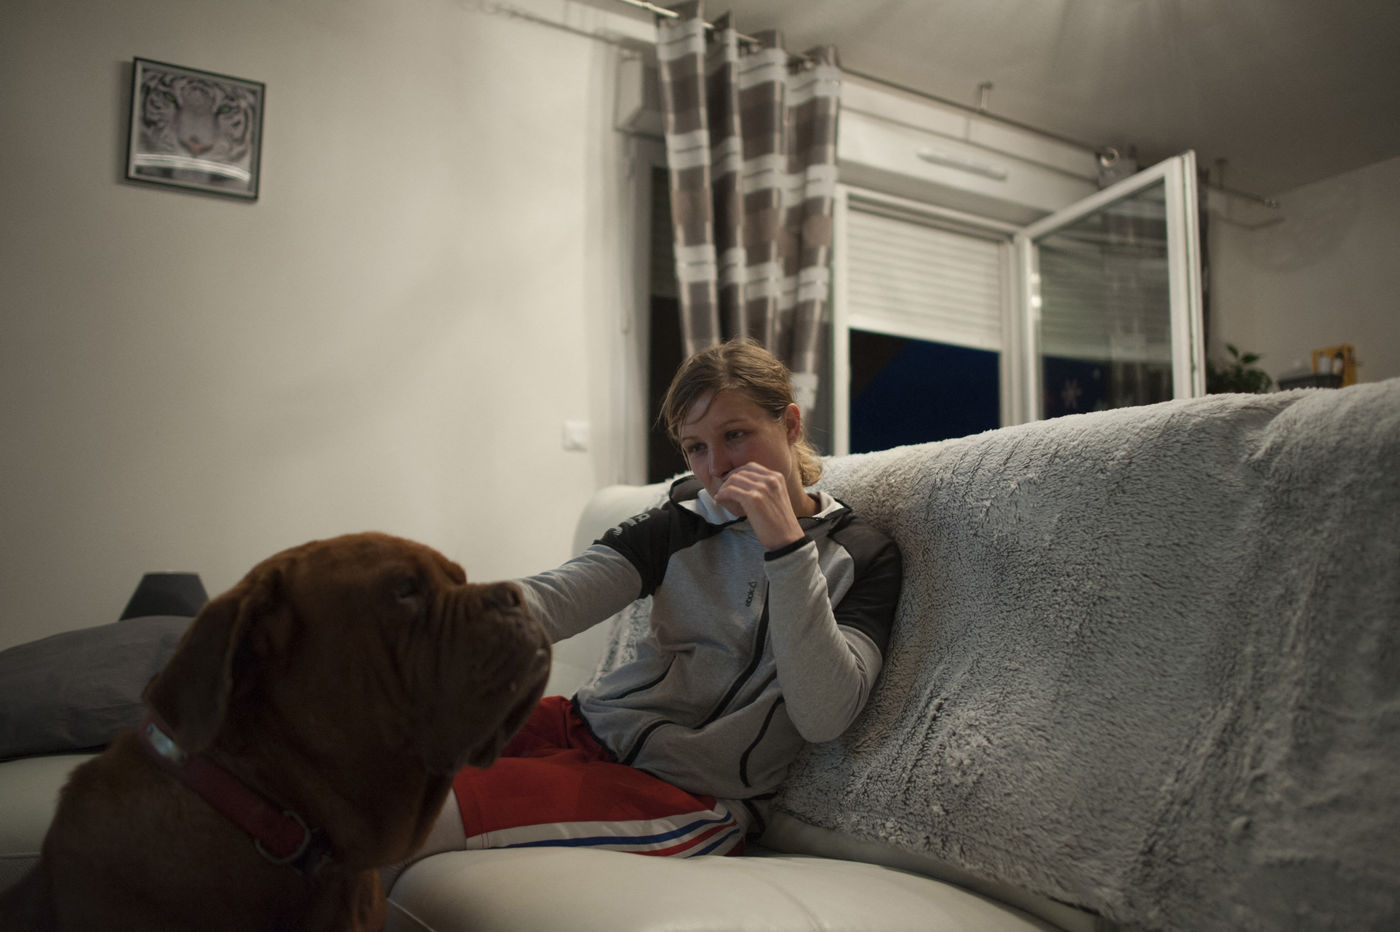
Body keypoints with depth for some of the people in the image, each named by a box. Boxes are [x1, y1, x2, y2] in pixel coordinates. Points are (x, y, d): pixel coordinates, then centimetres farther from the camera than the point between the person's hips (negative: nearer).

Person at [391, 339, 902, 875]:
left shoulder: (863, 557, 0)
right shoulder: (678, 527, 8)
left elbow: (822, 717, -15)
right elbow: (549, 598, -8)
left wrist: (787, 545, -21)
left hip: (693, 796, -5)